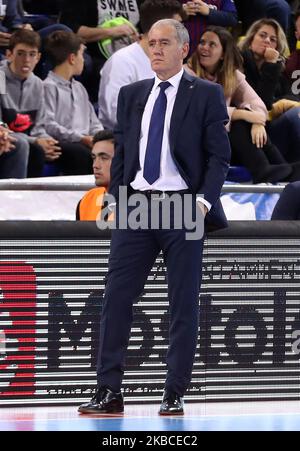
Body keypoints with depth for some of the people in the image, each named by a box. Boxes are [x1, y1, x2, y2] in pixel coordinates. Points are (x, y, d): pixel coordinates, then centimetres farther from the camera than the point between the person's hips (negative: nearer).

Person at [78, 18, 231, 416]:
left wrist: (204, 201, -12)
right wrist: (115, 200, 5)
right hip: (135, 205, 3)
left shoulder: (206, 95, 2)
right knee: (117, 296, -3)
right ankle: (109, 391, -1)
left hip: (183, 207, -3)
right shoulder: (131, 95, 14)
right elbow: (121, 152, 16)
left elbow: (219, 155, -1)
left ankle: (175, 394, 6)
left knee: (184, 303, 1)